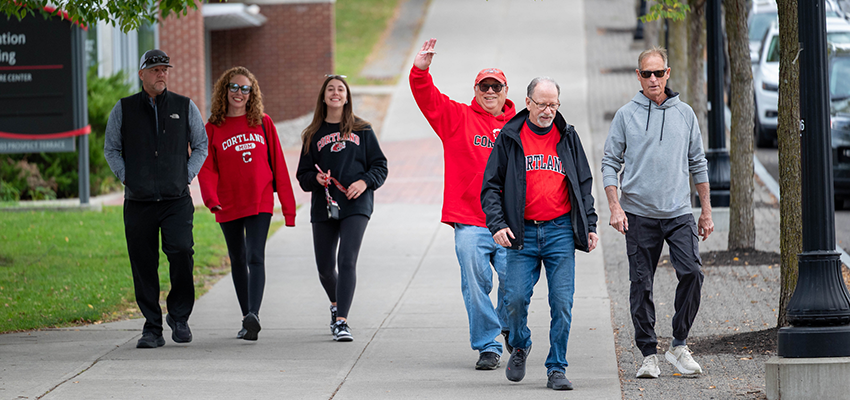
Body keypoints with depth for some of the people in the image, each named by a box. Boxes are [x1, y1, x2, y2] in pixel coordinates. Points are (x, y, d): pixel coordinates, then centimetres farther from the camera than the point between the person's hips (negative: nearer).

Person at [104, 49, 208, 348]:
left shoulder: (185, 107, 9)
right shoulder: (124, 109, 9)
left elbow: (201, 146, 18)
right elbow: (111, 149, 16)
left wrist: (187, 176, 5)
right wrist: (125, 177, 3)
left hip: (177, 199, -1)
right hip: (138, 200, 1)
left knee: (181, 251, -19)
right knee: (143, 264, 0)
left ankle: (179, 316, 0)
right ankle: (152, 328, 9)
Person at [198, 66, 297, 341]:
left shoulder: (263, 123, 5)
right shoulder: (213, 129, 4)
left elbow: (278, 165, 6)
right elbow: (206, 168, -2)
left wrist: (288, 205, 4)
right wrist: (210, 198, -21)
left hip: (260, 202, -2)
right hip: (229, 206, 2)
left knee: (255, 257, -17)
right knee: (238, 260, 11)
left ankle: (254, 315, -29)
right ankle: (247, 319, 21)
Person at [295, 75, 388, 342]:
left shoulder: (362, 131, 8)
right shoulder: (314, 135, 11)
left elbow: (380, 166, 9)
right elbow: (303, 176, 12)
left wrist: (364, 182, -10)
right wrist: (316, 178, -10)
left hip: (356, 205, -2)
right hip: (323, 208, 3)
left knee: (347, 260, -17)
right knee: (325, 266, 8)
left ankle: (341, 322, -20)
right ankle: (336, 306, 38)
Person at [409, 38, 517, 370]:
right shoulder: (458, 118, 8)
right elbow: (427, 98, -3)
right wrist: (421, 69, -21)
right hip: (469, 223, -1)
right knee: (476, 284, -4)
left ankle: (510, 327, 23)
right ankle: (487, 346, 5)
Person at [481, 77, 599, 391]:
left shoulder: (568, 138, 10)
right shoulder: (510, 138, 4)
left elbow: (584, 185, 15)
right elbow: (491, 186, 4)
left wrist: (590, 225, 7)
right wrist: (497, 224, -10)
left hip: (560, 232, 1)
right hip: (522, 234, -1)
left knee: (562, 303, -5)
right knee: (515, 298, -8)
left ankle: (556, 369, 4)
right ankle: (520, 346, 21)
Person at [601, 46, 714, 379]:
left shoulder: (684, 113, 10)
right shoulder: (626, 115, 3)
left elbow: (697, 164, 15)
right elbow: (610, 163, 4)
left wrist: (706, 211, 12)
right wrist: (614, 206, -9)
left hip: (679, 213, 1)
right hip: (638, 214, -1)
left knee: (691, 273, -14)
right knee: (641, 285, 0)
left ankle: (679, 345, -1)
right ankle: (649, 354, 8)